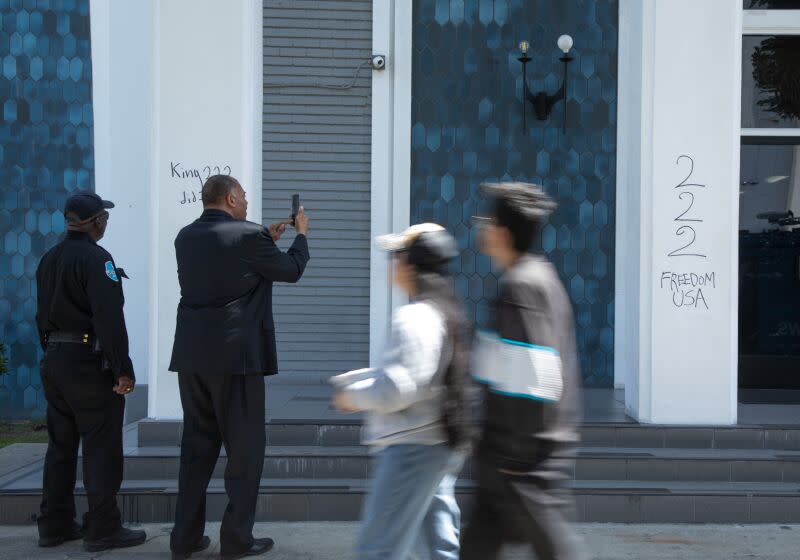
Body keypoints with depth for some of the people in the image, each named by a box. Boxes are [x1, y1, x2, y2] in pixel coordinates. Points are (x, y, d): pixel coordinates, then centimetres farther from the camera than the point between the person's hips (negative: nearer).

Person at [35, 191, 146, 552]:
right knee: (101, 448, -2)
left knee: (61, 445, 14)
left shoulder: (49, 260, 12)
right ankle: (102, 529, 3)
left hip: (54, 363, 9)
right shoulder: (95, 258, -14)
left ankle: (55, 525, 21)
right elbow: (109, 318, -21)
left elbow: (43, 316, 17)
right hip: (89, 363, -9)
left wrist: (52, 356, 21)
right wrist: (123, 370, -18)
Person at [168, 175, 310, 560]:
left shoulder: (186, 237, 10)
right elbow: (291, 270, 2)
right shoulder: (247, 235, -10)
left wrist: (267, 237, 26)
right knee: (245, 446, 4)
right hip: (235, 355, -7)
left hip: (192, 356, 7)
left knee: (196, 445, 14)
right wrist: (301, 234, 18)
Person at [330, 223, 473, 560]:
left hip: (413, 447, -10)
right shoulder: (446, 312, 11)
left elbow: (396, 389, -24)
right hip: (438, 444, 10)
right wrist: (356, 378, 15)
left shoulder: (414, 318, -19)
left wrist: (354, 396, -6)